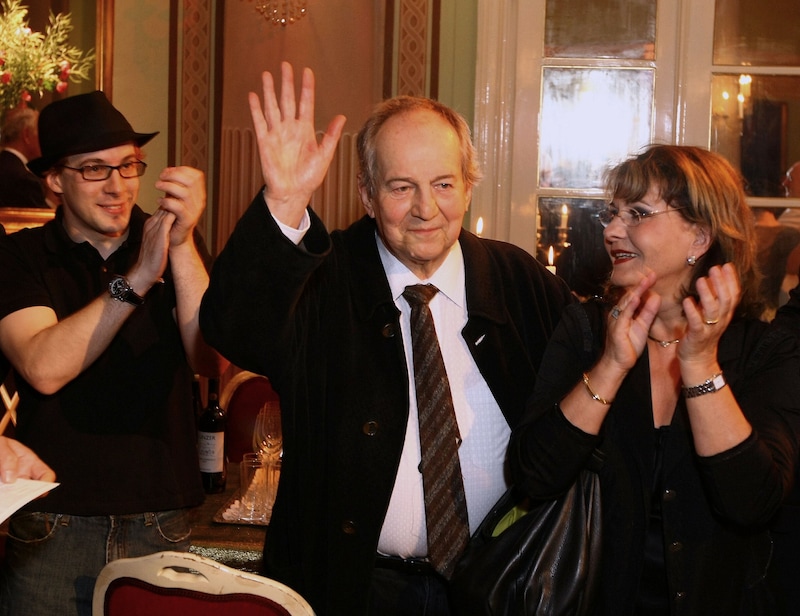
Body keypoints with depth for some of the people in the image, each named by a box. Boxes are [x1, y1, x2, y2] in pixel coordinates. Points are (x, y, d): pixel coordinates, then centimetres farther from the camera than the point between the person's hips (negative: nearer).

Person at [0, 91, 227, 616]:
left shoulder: (178, 247, 3)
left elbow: (211, 360, -12)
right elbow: (44, 369, -18)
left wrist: (183, 247, -22)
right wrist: (135, 280, -23)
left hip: (161, 527, 1)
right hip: (52, 529, -1)